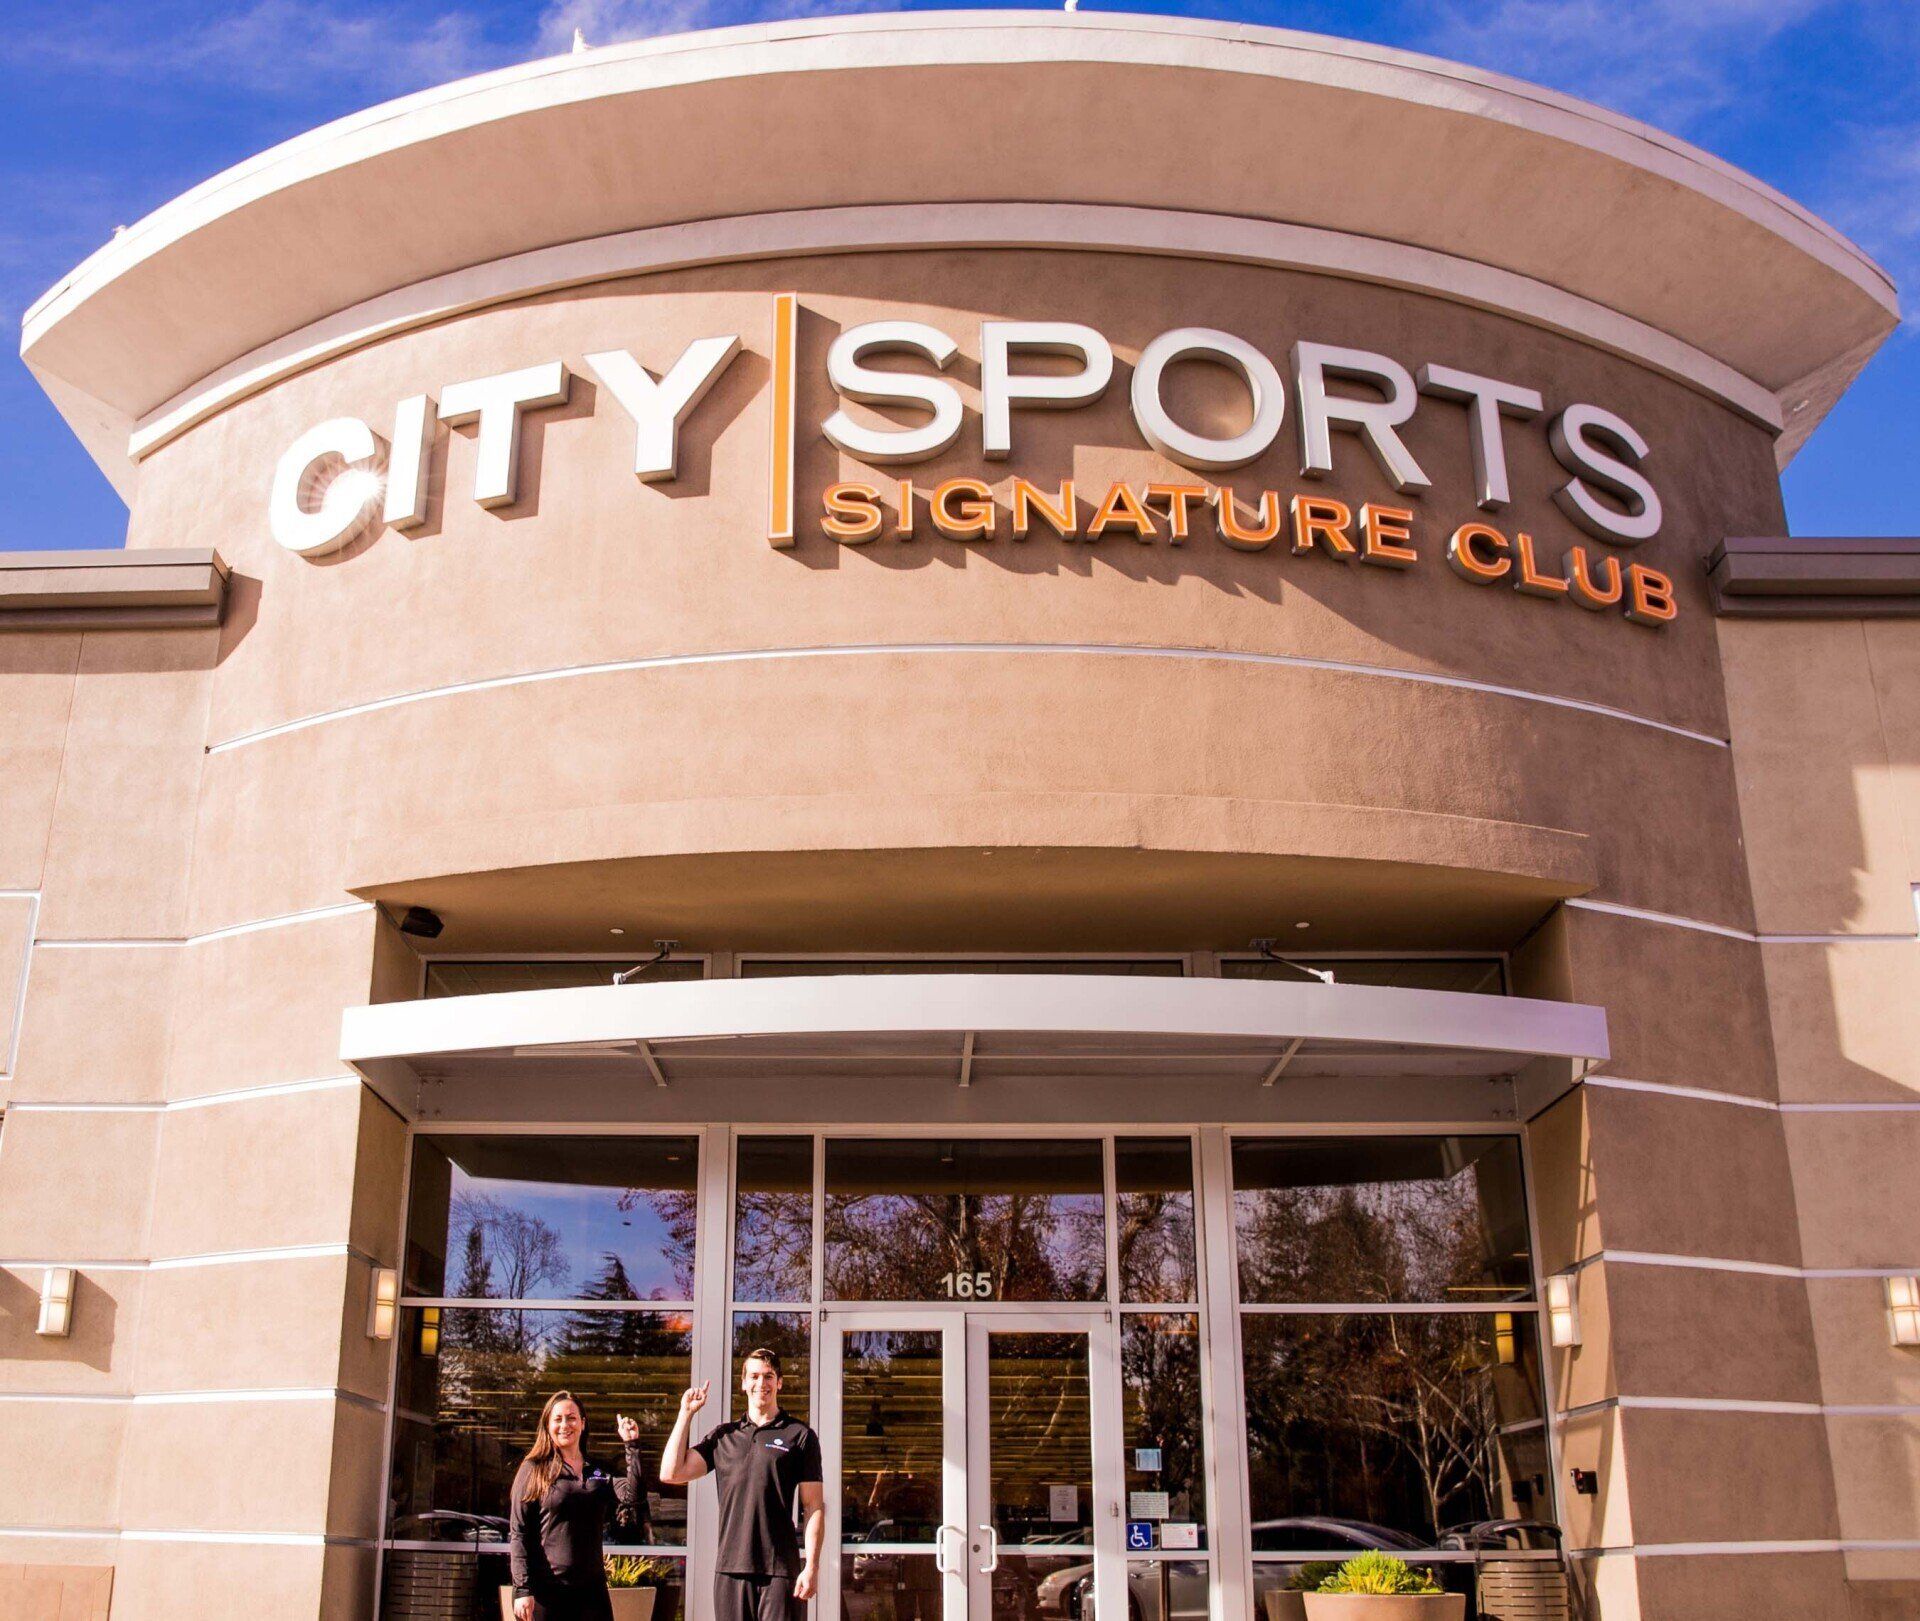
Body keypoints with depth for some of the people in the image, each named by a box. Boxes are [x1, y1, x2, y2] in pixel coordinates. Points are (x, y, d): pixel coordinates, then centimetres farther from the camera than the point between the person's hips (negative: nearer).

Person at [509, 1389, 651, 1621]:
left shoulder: (599, 1473, 12)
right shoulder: (533, 1470, 2)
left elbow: (634, 1497, -4)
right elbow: (518, 1534, -3)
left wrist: (632, 1446, -5)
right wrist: (522, 1590, -11)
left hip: (591, 1589, 3)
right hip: (545, 1590, -3)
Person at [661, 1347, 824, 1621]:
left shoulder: (800, 1436, 4)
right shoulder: (723, 1436, 15)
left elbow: (814, 1506, 1)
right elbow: (671, 1473, 6)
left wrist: (811, 1567, -8)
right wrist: (686, 1413, 8)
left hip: (779, 1570, -3)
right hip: (731, 1568, 3)